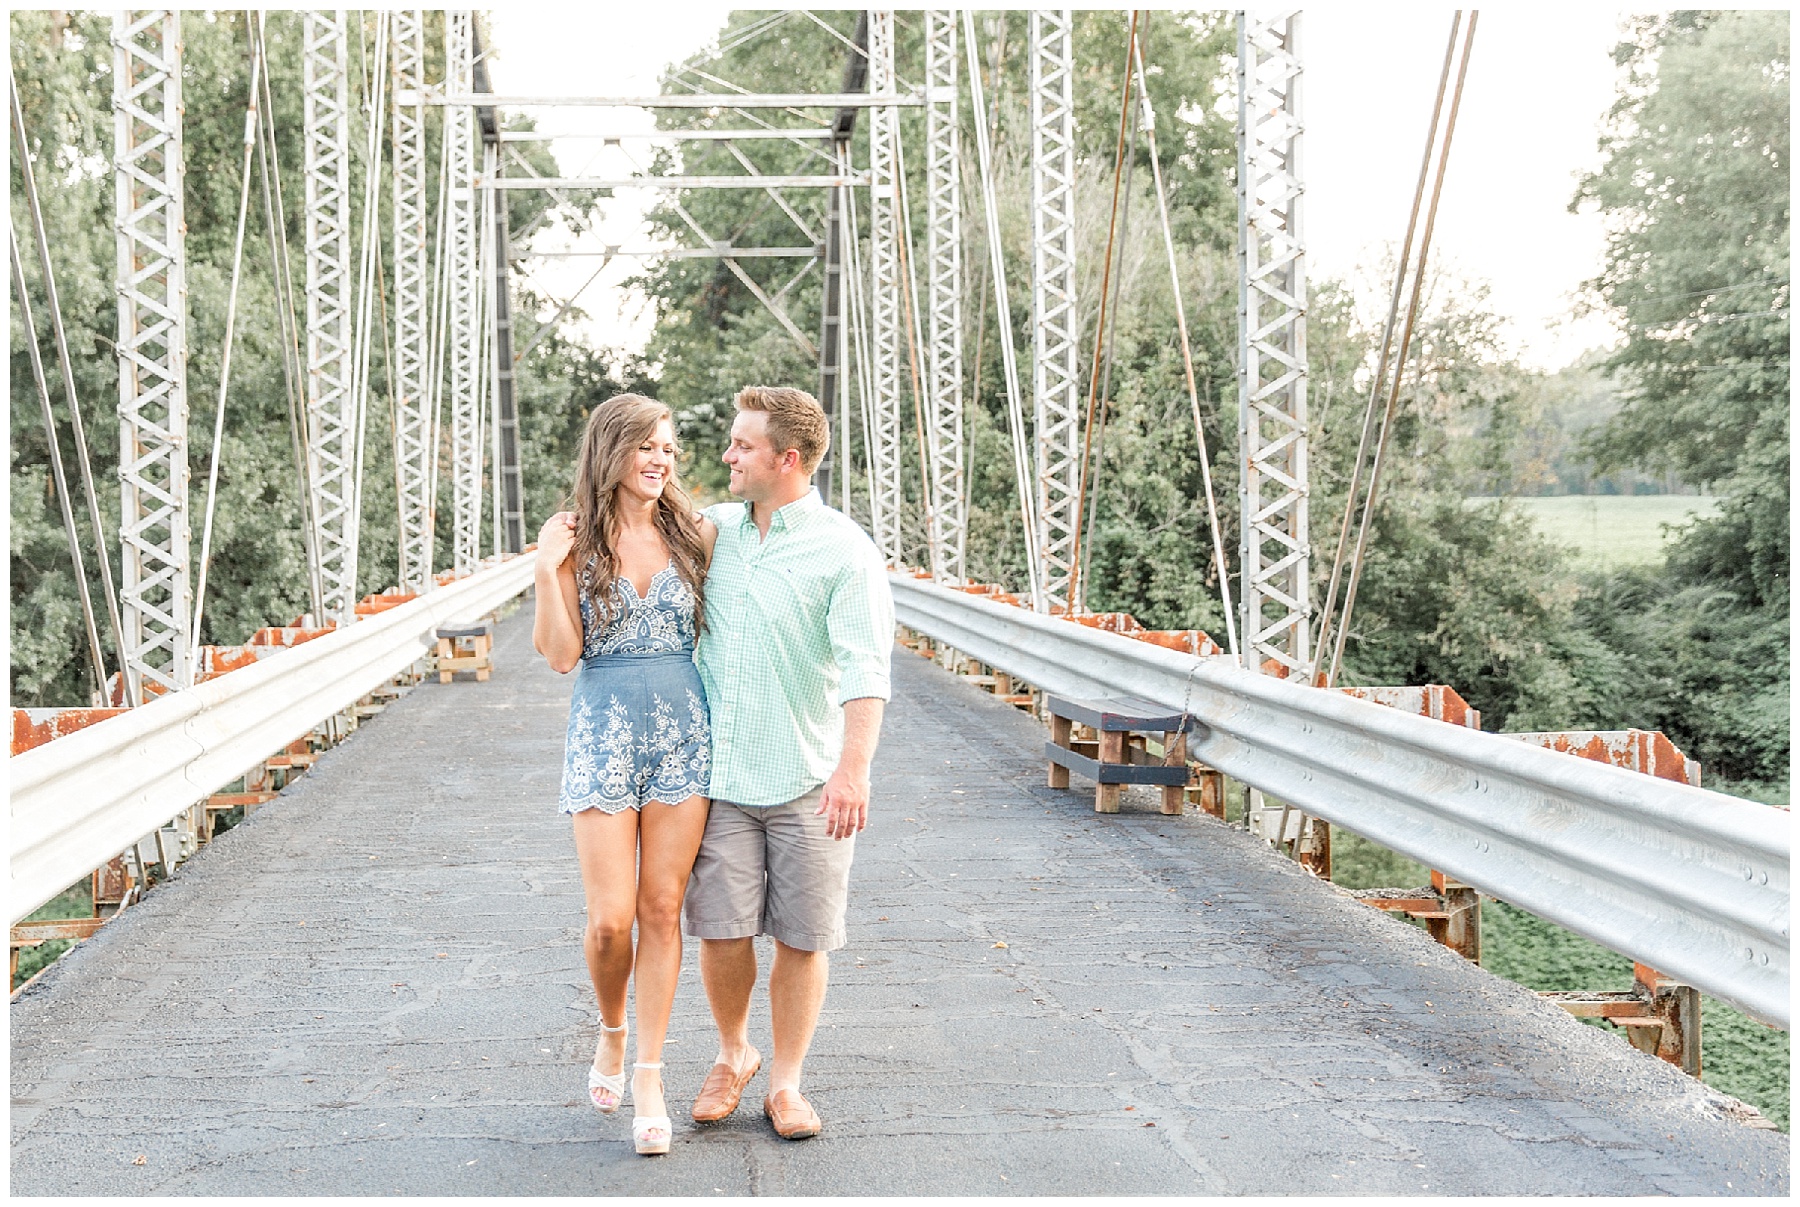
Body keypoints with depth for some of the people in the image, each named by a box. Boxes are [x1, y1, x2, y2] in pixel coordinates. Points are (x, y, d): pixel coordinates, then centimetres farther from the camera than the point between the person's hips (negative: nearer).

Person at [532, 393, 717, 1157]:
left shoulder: (692, 533, 4)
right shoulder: (574, 538, -2)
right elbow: (562, 655, -6)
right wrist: (547, 572, -16)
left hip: (684, 732, 2)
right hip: (604, 734, -2)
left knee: (662, 909, 4)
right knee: (610, 919, -3)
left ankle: (648, 1074, 13)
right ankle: (611, 1031, 28)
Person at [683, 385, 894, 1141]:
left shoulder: (843, 550, -8)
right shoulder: (712, 531, 8)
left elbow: (865, 669, -19)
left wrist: (854, 768, -32)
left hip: (806, 781, -3)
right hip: (719, 774, 4)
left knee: (802, 938, 4)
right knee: (721, 933, 4)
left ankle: (785, 1082, 20)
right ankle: (733, 1056, 29)